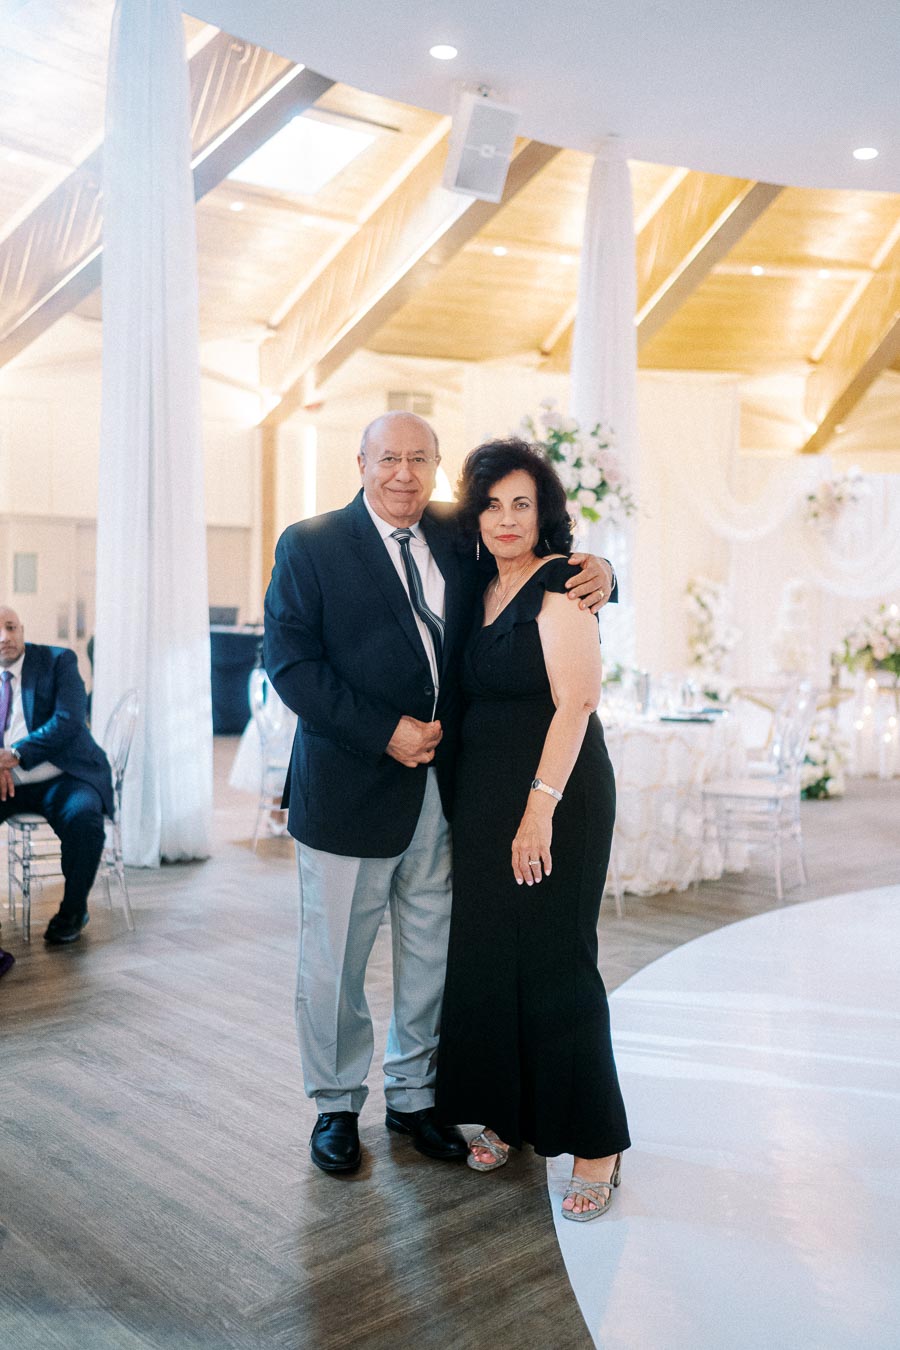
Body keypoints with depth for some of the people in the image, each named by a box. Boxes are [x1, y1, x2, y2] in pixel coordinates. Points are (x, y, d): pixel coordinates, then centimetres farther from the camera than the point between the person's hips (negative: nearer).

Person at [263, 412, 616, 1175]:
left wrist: (596, 575, -6)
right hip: (350, 789, -3)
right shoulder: (310, 545, -3)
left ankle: (414, 1096, 35)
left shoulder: (458, 539, 8)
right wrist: (384, 732, -18)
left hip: (442, 789, 4)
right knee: (334, 964, 10)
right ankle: (336, 1106, 32)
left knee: (431, 957, 14)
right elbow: (289, 660, -11)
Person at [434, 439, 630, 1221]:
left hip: (553, 796, -7)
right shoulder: (485, 591, 13)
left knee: (553, 962, -3)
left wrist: (541, 808, -23)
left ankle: (595, 1145, 11)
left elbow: (576, 701, -18)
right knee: (487, 956, 12)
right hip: (484, 799, 8)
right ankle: (506, 1113, 28)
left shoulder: (558, 585, -11)